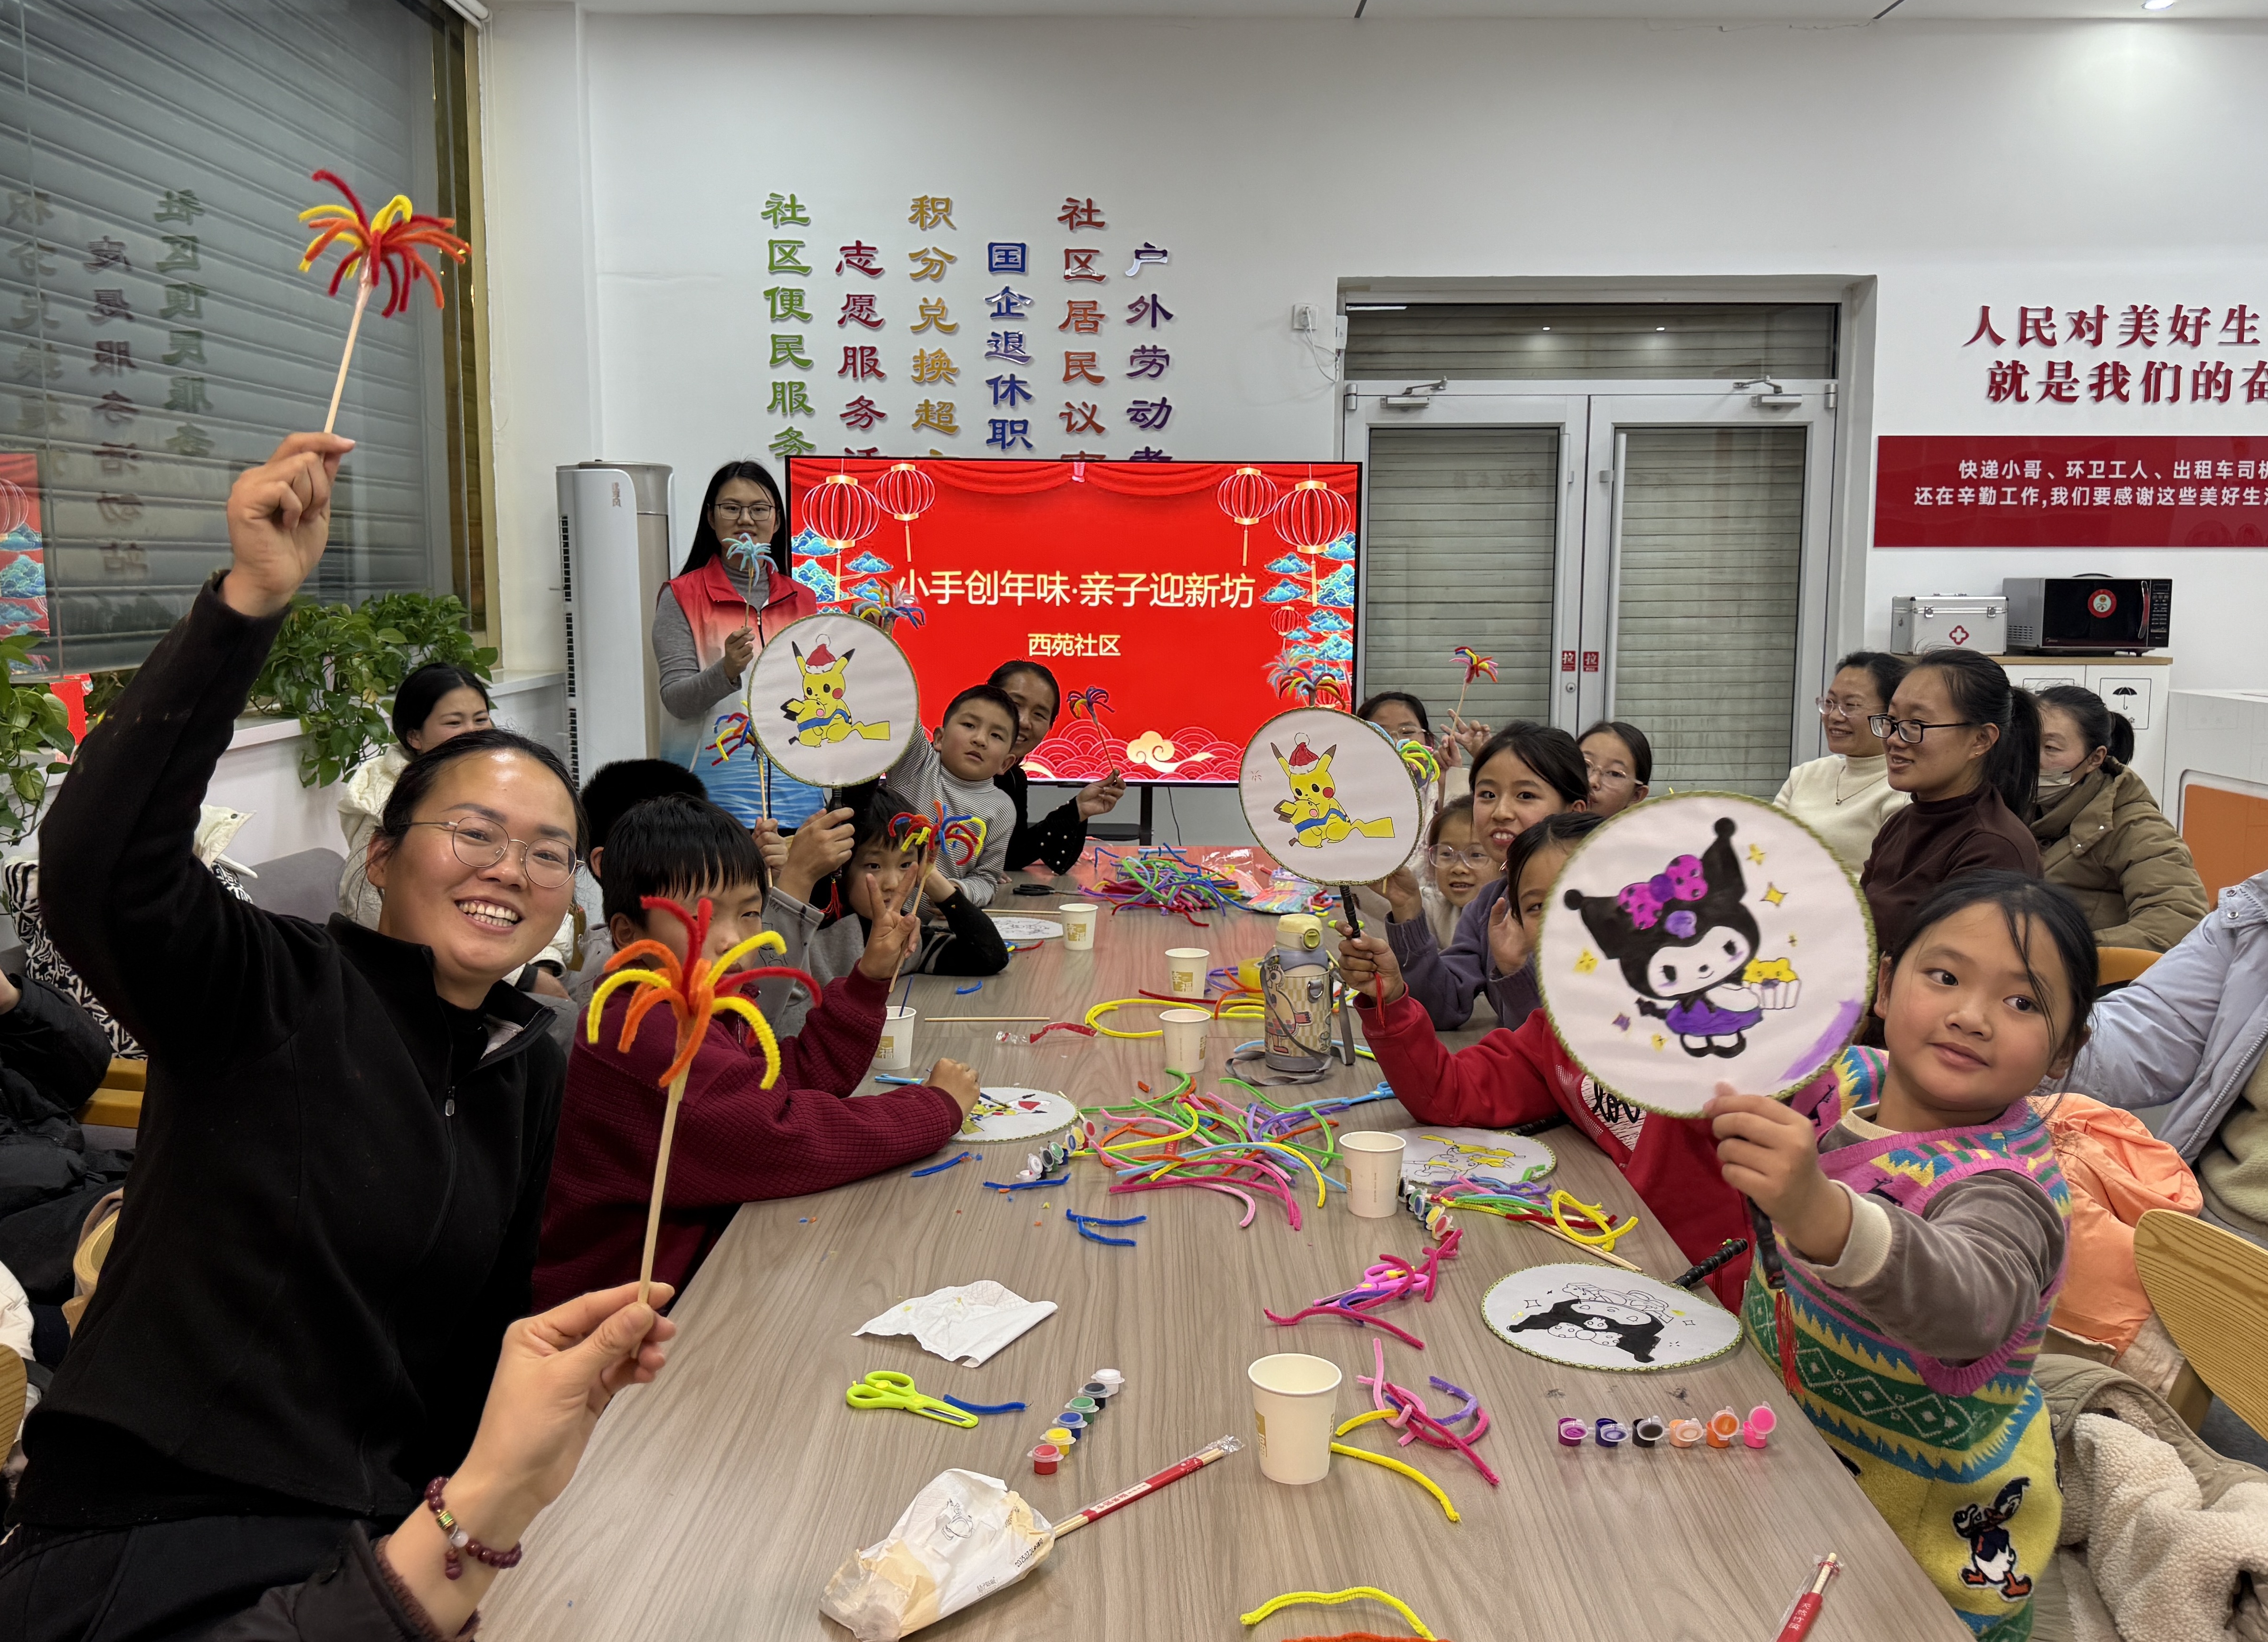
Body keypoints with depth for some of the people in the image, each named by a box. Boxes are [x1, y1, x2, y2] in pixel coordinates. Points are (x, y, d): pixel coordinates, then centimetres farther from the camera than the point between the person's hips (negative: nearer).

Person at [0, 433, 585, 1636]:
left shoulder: (533, 1074, 8)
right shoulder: (275, 993, -10)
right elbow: (99, 870, -29)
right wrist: (249, 600, -36)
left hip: (388, 1522, 5)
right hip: (143, 1537, -5)